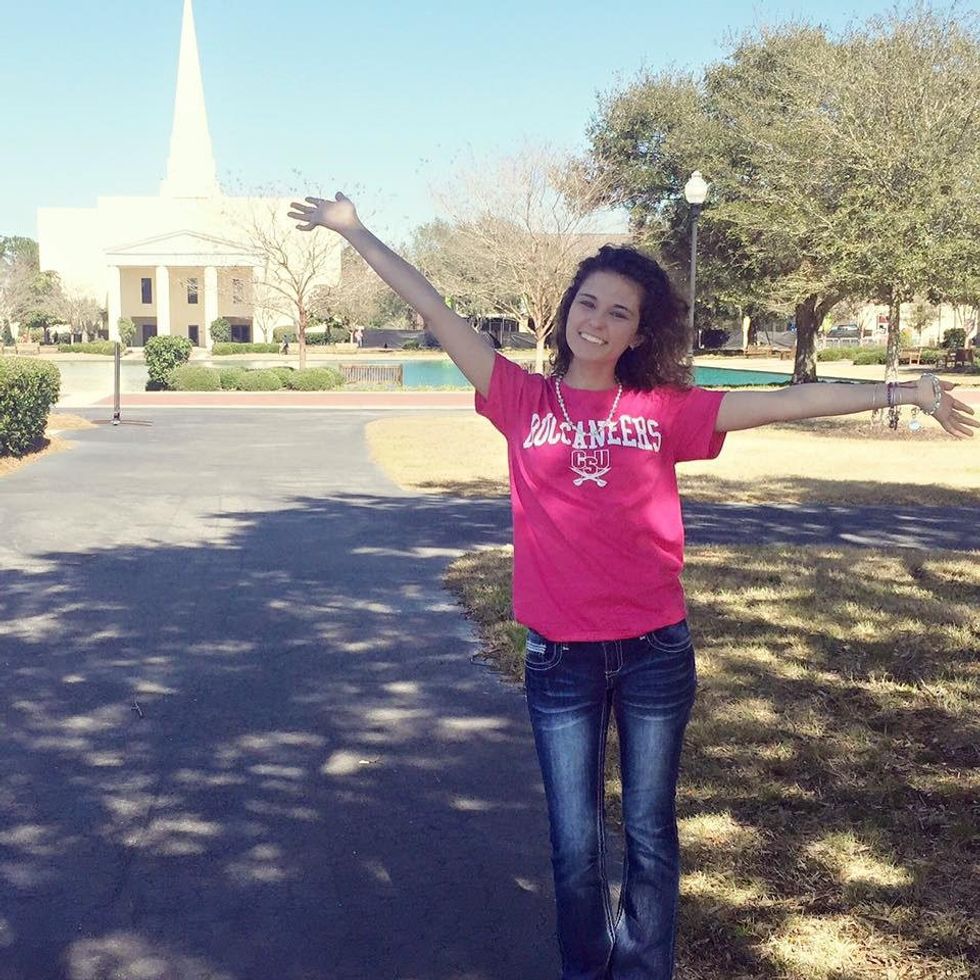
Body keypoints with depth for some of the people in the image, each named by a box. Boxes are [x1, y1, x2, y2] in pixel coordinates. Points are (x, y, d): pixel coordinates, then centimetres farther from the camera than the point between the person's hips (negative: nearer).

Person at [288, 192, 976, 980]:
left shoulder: (664, 411, 0)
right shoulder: (524, 401, -1)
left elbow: (787, 401, -3)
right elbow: (435, 310, -2)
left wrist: (901, 392, -6)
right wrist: (354, 230, 0)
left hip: (656, 650, 1)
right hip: (561, 656, 0)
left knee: (651, 835, 14)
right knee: (575, 846, 11)